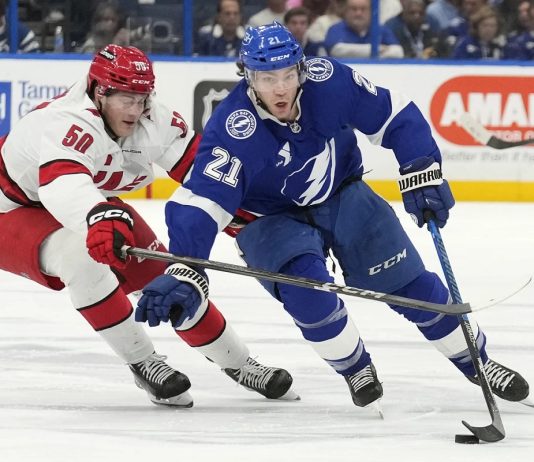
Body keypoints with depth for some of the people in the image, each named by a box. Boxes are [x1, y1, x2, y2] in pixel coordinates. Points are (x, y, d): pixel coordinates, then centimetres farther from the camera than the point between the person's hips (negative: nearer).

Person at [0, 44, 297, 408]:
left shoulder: (153, 122, -15)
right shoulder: (70, 125, -39)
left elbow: (197, 162, -3)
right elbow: (62, 184, -59)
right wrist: (99, 218, -78)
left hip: (96, 204, 8)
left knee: (162, 273, 3)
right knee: (78, 252, -37)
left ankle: (239, 364, 25)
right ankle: (143, 363, -25)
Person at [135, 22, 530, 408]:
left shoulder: (328, 82, -25)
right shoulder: (233, 131, -32)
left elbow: (394, 116, -12)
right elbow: (201, 203, -37)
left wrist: (423, 173, -21)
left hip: (342, 198, 3)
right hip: (273, 219, -3)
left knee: (409, 282, 1)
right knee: (306, 287, -28)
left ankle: (476, 361, 22)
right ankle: (356, 369, -1)